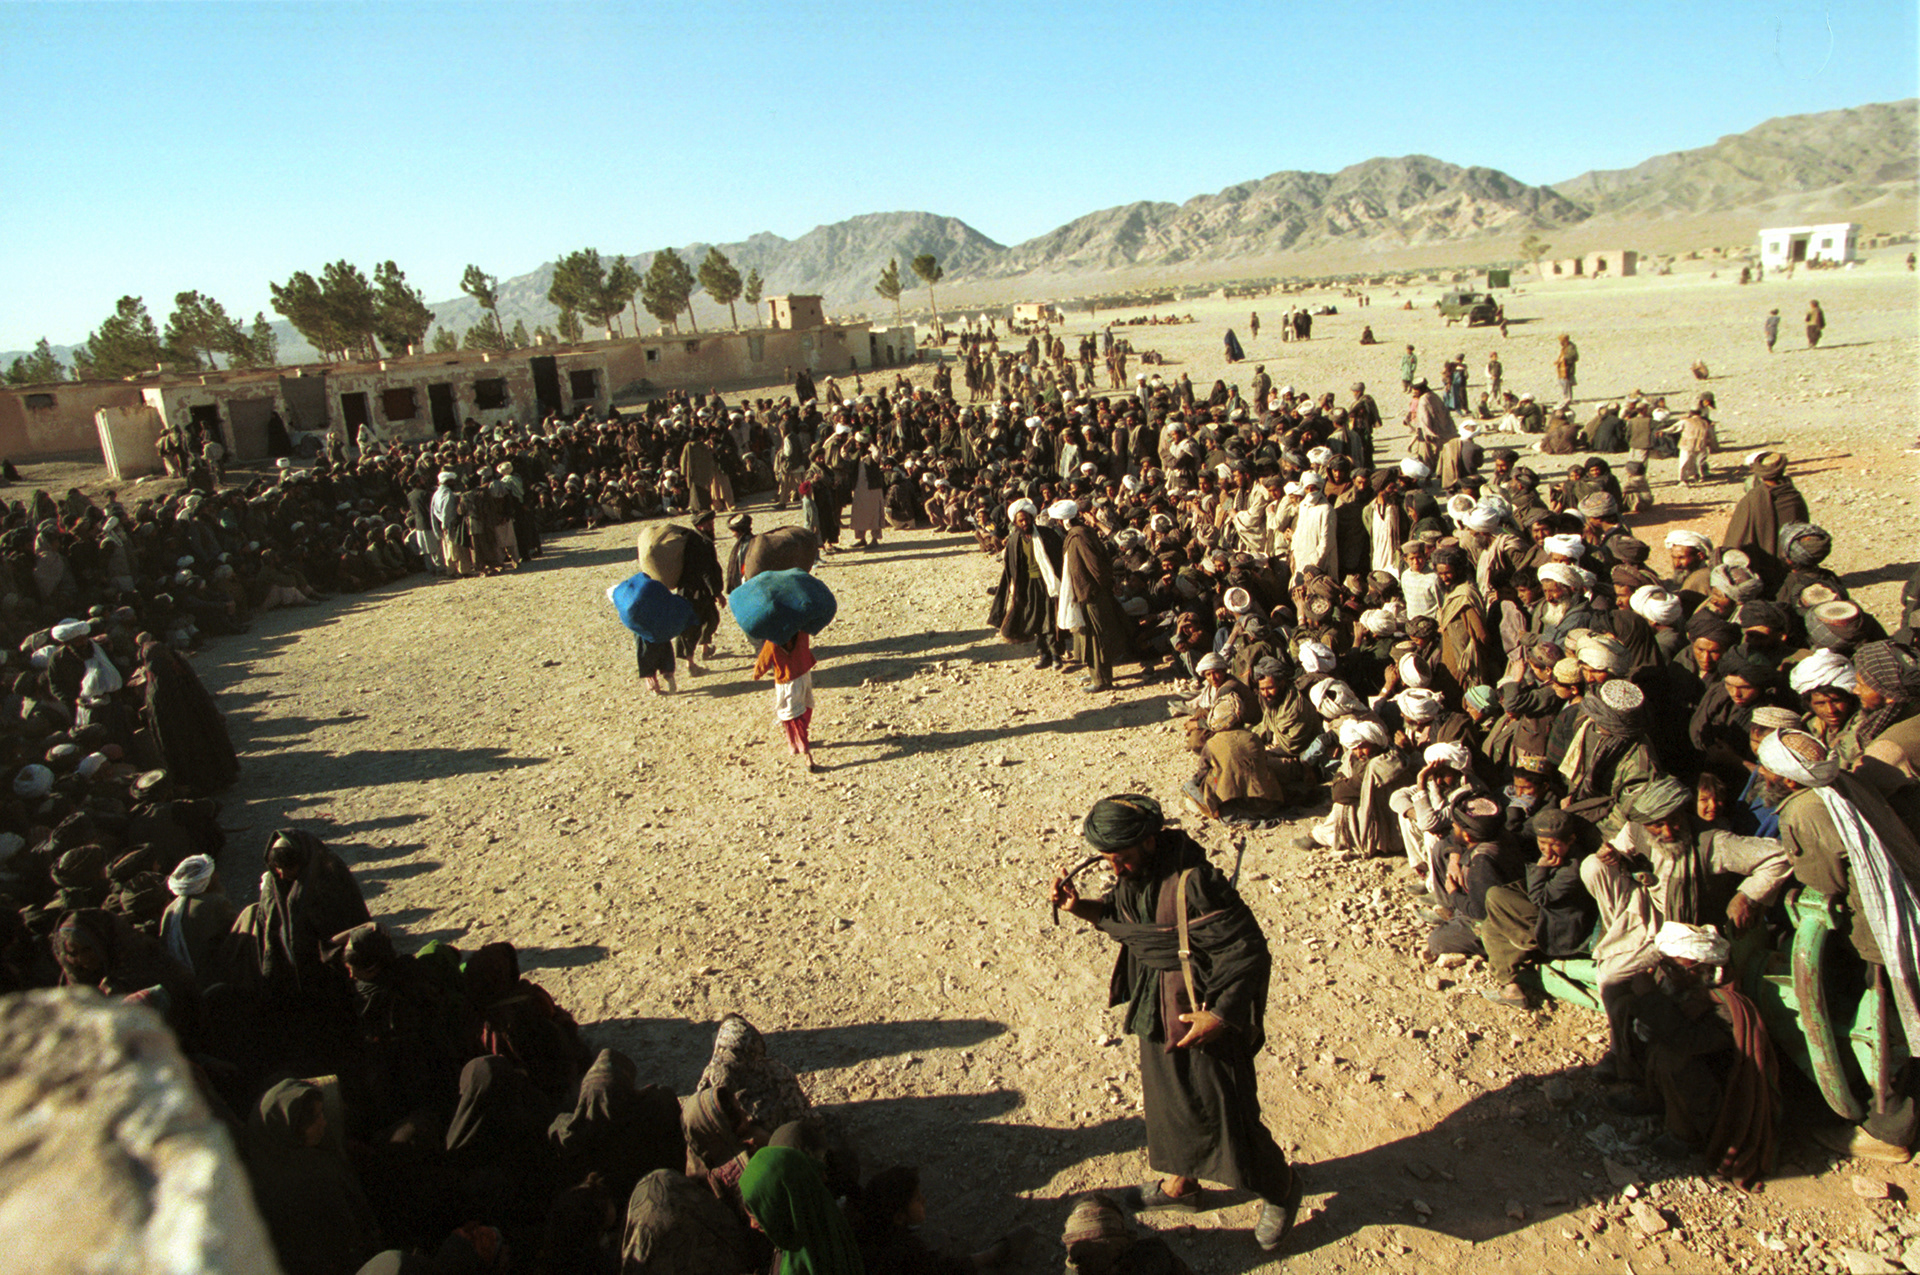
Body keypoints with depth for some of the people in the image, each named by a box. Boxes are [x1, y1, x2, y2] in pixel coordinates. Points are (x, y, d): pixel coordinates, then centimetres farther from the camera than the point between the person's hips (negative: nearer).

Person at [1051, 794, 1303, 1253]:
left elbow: (1247, 950, -25)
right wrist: (1080, 907, -4)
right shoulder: (1132, 875, -5)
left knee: (1223, 1110, 5)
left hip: (1202, 1012, -8)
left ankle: (1279, 1187, 32)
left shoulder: (1193, 882, -30)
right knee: (1167, 1097, 23)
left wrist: (1221, 1016, -25)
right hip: (1157, 1009, 8)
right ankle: (1181, 1182, 46)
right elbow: (1121, 917, 14)